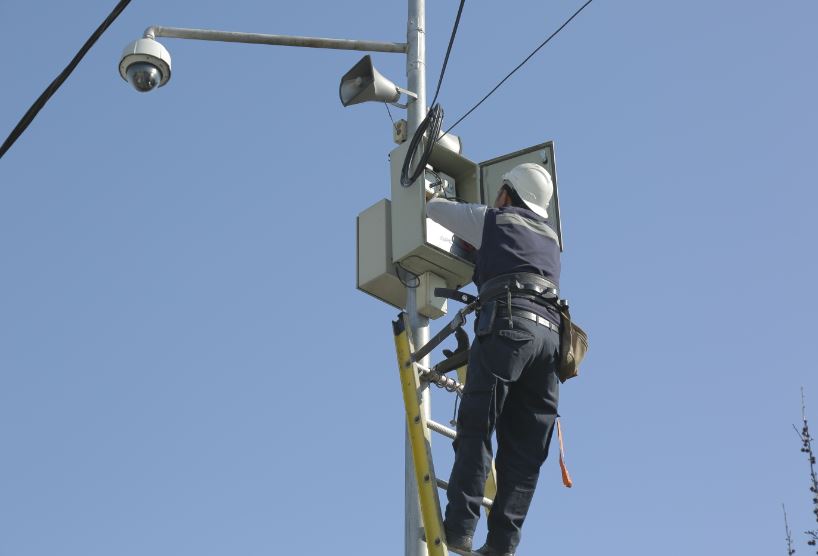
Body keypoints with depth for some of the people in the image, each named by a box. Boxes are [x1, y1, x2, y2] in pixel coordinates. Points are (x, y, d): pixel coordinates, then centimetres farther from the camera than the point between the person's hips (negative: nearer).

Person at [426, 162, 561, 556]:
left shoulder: (492, 220, 15)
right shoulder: (550, 237, 31)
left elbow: (433, 208, 27)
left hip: (509, 324, -5)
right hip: (551, 335, 5)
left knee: (475, 430, -8)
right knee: (524, 450, 2)